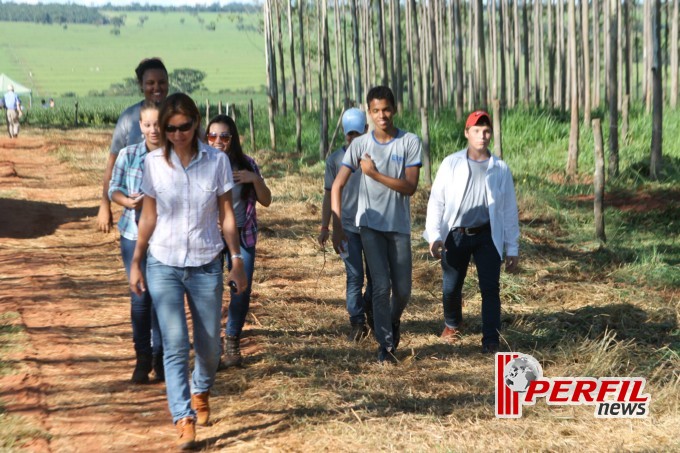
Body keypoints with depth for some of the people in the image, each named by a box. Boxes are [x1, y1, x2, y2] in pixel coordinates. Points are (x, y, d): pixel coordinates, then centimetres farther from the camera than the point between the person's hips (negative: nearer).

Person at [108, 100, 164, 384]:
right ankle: (143, 358, 15)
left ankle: (160, 356, 19)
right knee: (140, 298, 0)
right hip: (135, 234, 1)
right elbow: (114, 188, 5)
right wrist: (127, 201, -15)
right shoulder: (128, 155, -1)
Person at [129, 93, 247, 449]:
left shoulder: (217, 161, -5)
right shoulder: (154, 163, -3)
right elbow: (149, 216, 5)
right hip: (164, 264, 0)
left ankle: (200, 392, 39)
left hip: (206, 265, 0)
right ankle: (184, 419, -8)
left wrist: (237, 260, -2)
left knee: (209, 343, 10)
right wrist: (136, 262, 5)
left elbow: (226, 214, 0)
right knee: (175, 344, -9)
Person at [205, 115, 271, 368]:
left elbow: (266, 201, 2)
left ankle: (232, 342, 19)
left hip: (242, 235, 2)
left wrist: (255, 179, -15)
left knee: (242, 291, 0)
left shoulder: (246, 165, 0)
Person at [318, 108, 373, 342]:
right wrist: (324, 227, 5)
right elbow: (329, 194, 7)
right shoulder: (335, 159, 3)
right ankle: (357, 323, 4)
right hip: (348, 226, 0)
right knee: (354, 276, -4)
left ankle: (369, 307, 35)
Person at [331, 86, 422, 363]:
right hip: (370, 225, -1)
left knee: (403, 290, 6)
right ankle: (385, 344, 1)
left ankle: (393, 322, 37)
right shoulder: (360, 145, -4)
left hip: (399, 226, 1)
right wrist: (337, 227, -14)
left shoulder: (410, 142, -5)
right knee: (381, 286, -11)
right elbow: (337, 186, -6)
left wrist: (375, 174, -19)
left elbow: (410, 187, -12)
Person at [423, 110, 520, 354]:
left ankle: (491, 340, -1)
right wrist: (434, 235, -15)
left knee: (490, 288, -7)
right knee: (451, 287, 8)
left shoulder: (500, 168, 1)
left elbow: (509, 210, 4)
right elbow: (436, 200, -3)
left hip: (487, 235, 0)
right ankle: (452, 324, 37)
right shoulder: (451, 164, -3)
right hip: (456, 234, 0)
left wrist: (512, 248, 3)